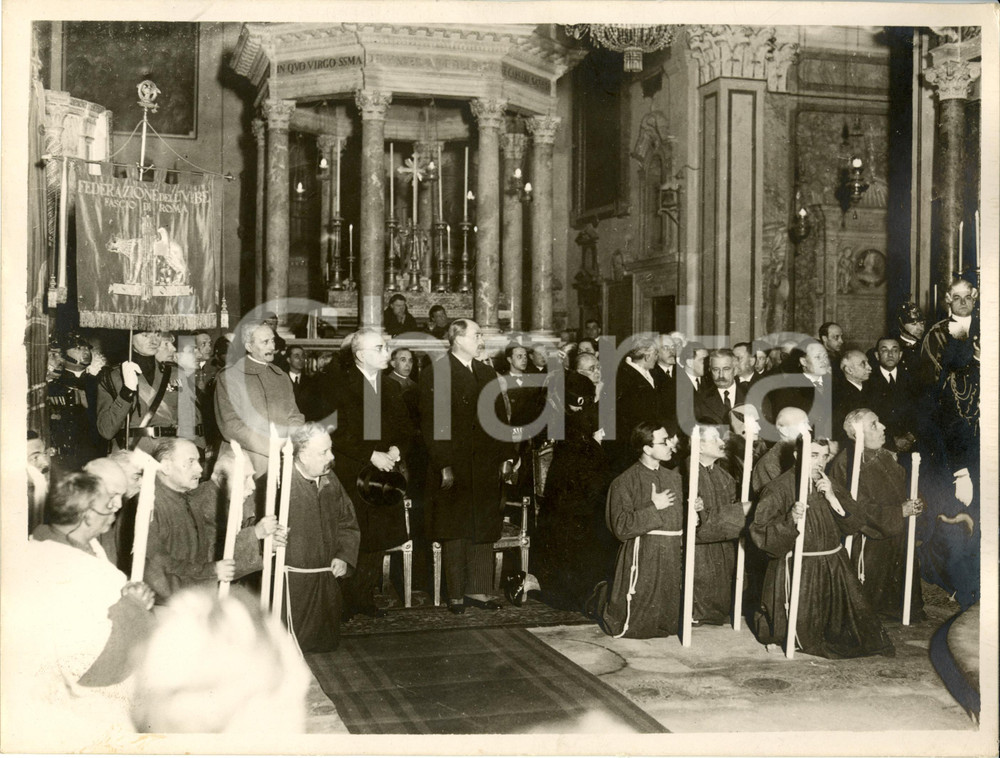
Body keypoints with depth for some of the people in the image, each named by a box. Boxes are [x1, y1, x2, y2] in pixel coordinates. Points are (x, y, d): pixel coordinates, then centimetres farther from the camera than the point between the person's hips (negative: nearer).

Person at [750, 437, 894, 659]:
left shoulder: (830, 487, 9)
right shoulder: (779, 489, -10)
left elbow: (855, 524, 0)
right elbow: (760, 534, -17)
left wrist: (832, 498, -13)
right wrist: (790, 522, -33)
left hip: (834, 568, 6)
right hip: (797, 570, -6)